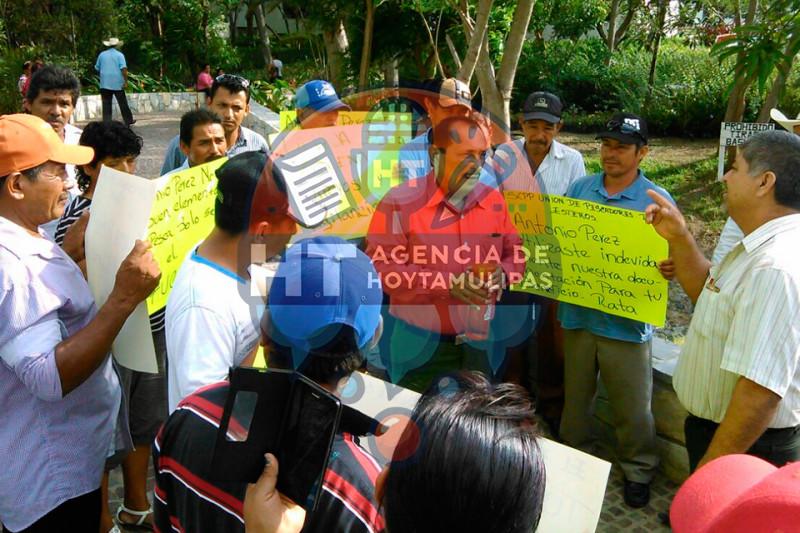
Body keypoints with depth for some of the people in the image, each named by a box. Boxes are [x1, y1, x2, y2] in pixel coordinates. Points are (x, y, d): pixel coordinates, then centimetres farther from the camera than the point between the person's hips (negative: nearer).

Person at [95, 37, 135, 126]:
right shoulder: (119, 55, -3)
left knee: (106, 104, 2)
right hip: (118, 83, -3)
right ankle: (128, 121, 15)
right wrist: (126, 81, -13)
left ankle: (106, 123, -1)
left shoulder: (102, 54, 8)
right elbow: (123, 68, -14)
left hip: (105, 83, 3)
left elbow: (97, 68, 15)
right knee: (123, 103, 7)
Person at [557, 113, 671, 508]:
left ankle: (638, 469, 33)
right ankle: (573, 456, 41)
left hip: (626, 322, -3)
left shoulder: (657, 200, -6)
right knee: (575, 394, 20)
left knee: (632, 406, 10)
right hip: (577, 313, 4)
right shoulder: (579, 188, 5)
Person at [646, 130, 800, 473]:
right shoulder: (762, 248, 1)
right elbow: (712, 297, 15)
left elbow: (760, 392, -34)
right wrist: (678, 238, 1)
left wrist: (710, 468, -26)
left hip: (746, 444, -9)